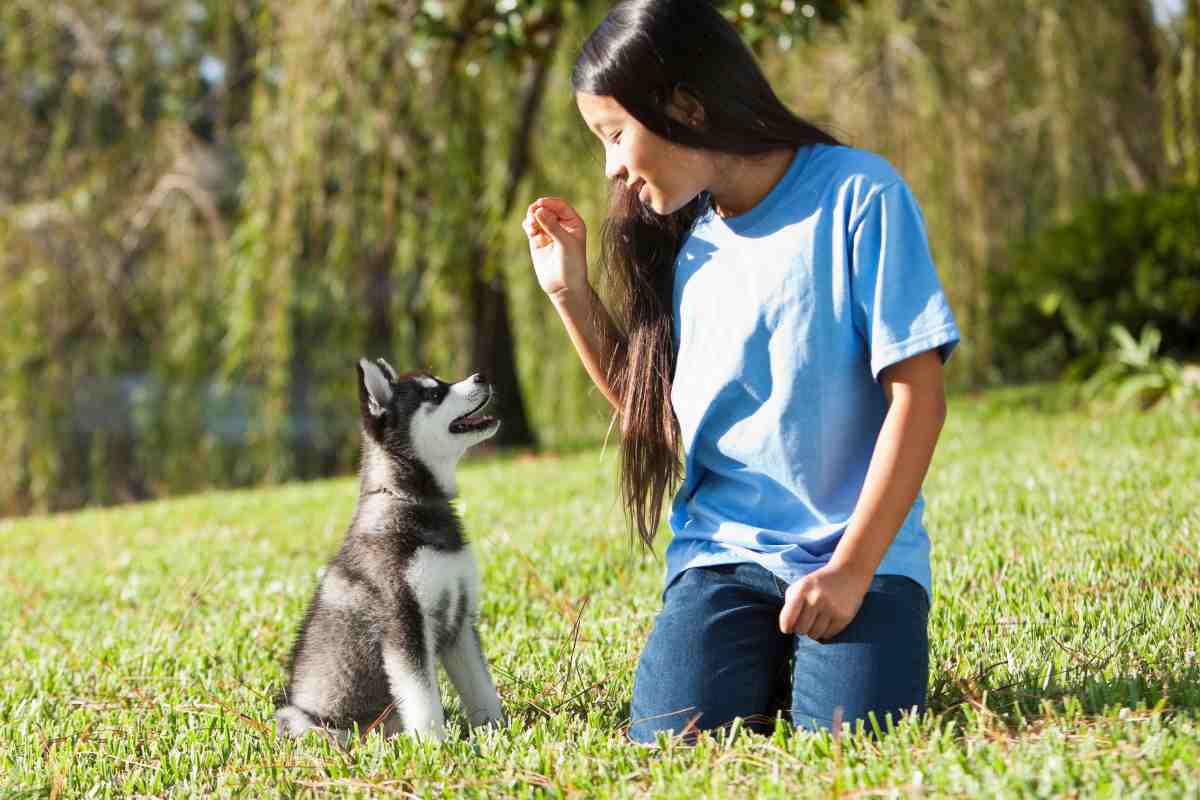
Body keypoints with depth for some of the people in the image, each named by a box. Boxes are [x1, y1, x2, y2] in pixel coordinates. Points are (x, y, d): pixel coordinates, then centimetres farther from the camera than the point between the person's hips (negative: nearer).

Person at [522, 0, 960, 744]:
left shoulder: (856, 195, -8)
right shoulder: (681, 242, 11)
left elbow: (917, 398, -10)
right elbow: (648, 407, 21)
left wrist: (851, 570, -16)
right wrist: (571, 292, 10)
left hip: (860, 548, -4)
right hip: (723, 548, 4)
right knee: (673, 741, -20)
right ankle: (767, 655, 12)